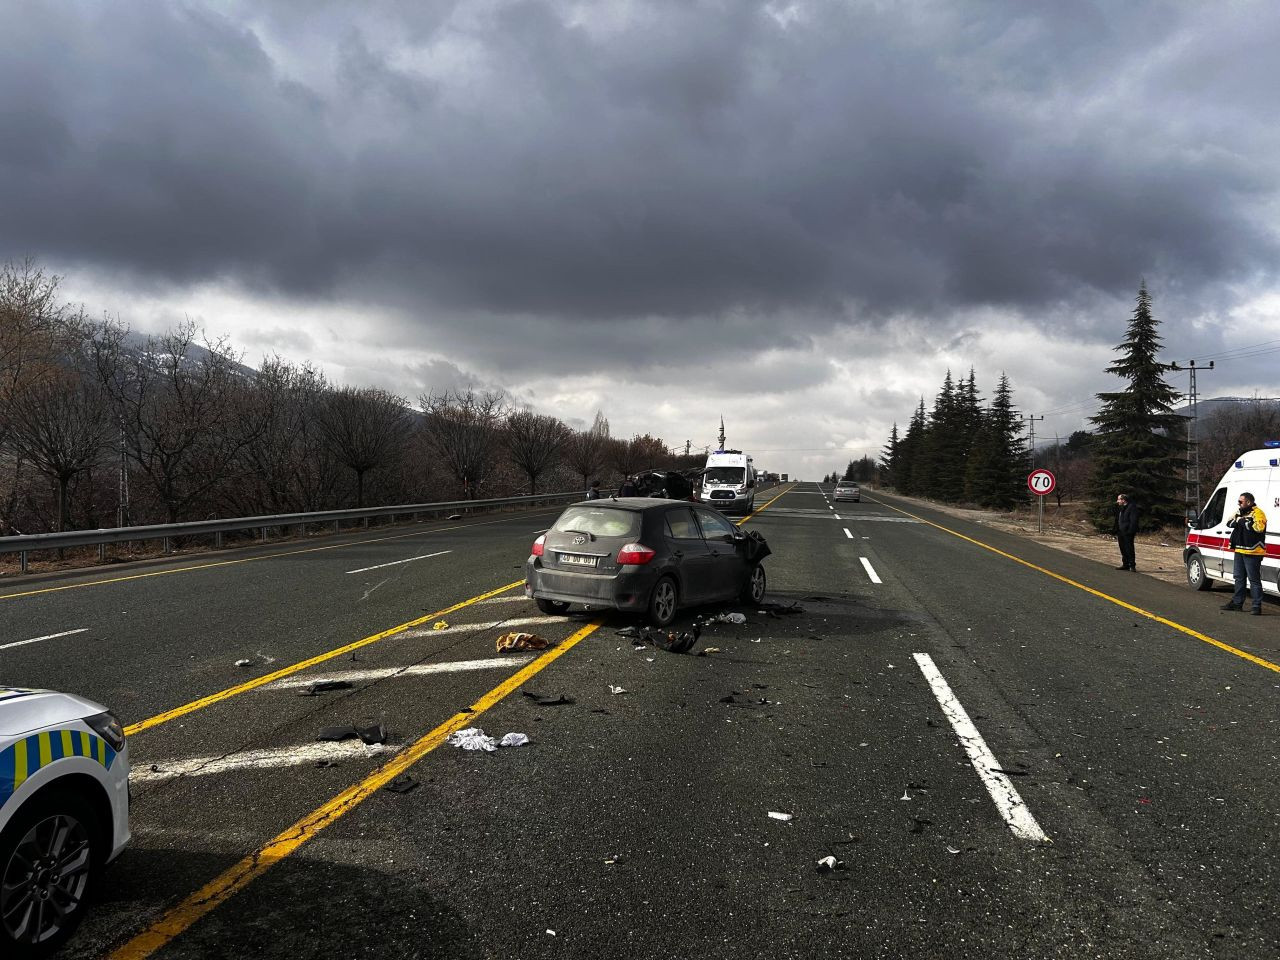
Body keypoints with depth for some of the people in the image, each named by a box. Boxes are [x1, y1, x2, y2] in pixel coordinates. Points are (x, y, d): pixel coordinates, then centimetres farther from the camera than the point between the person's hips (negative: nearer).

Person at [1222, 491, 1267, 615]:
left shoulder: (1257, 513, -13)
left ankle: (1257, 606, -3)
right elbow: (1229, 523, 13)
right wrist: (1237, 519, -7)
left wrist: (1242, 521, -21)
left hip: (1252, 552, -9)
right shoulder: (1241, 513, 15)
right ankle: (1237, 602, 27)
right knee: (1239, 578, 17)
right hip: (1240, 551, 9)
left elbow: (1259, 527, -29)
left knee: (1254, 579, -6)